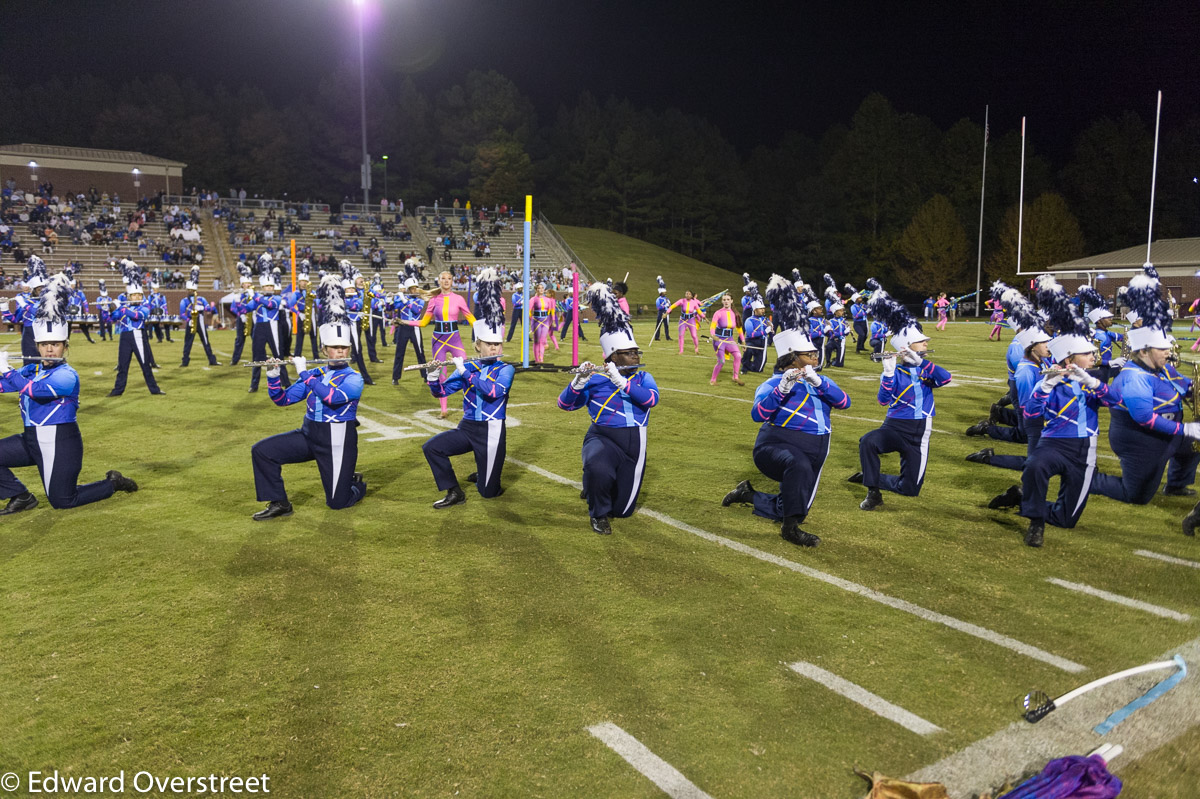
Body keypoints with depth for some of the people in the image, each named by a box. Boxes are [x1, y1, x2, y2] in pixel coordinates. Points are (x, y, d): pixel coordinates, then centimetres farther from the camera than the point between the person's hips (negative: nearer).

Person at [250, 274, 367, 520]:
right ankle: (279, 503, 2)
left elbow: (333, 397, -29)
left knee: (337, 502, -3)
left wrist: (303, 374, -22)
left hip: (337, 442, -5)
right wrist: (273, 376, -11)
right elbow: (282, 399, 7)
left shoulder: (353, 378, -9)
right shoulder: (315, 373, 7)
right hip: (308, 434, 5)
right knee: (262, 451, -11)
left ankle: (357, 483, 34)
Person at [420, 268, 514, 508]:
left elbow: (493, 392, -26)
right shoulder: (467, 367, 3)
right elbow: (442, 391, 2)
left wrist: (466, 372, -26)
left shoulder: (506, 370, -7)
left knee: (488, 492, 0)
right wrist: (433, 378, -19)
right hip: (466, 427, 4)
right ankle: (454, 492, -2)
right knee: (431, 447, -19)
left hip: (491, 431, -3)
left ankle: (483, 474, 38)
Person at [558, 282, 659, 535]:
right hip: (603, 438, -4)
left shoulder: (644, 378, 7)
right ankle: (598, 513, -7)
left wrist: (620, 381, -24)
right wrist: (579, 381, -25)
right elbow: (565, 404, -6)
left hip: (634, 445, 4)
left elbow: (651, 399, -14)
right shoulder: (595, 379, -1)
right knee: (598, 469, -40)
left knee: (623, 510, 9)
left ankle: (593, 488, 43)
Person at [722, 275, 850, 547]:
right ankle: (790, 528, -28)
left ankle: (748, 494, 33)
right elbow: (758, 414, -24)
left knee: (790, 510, 11)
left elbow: (844, 402, -9)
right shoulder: (775, 384, -7)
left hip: (814, 453, 7)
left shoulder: (818, 381, 8)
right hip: (777, 445, -7)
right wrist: (782, 388, -35)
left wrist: (818, 382, -24)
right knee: (799, 464, -41)